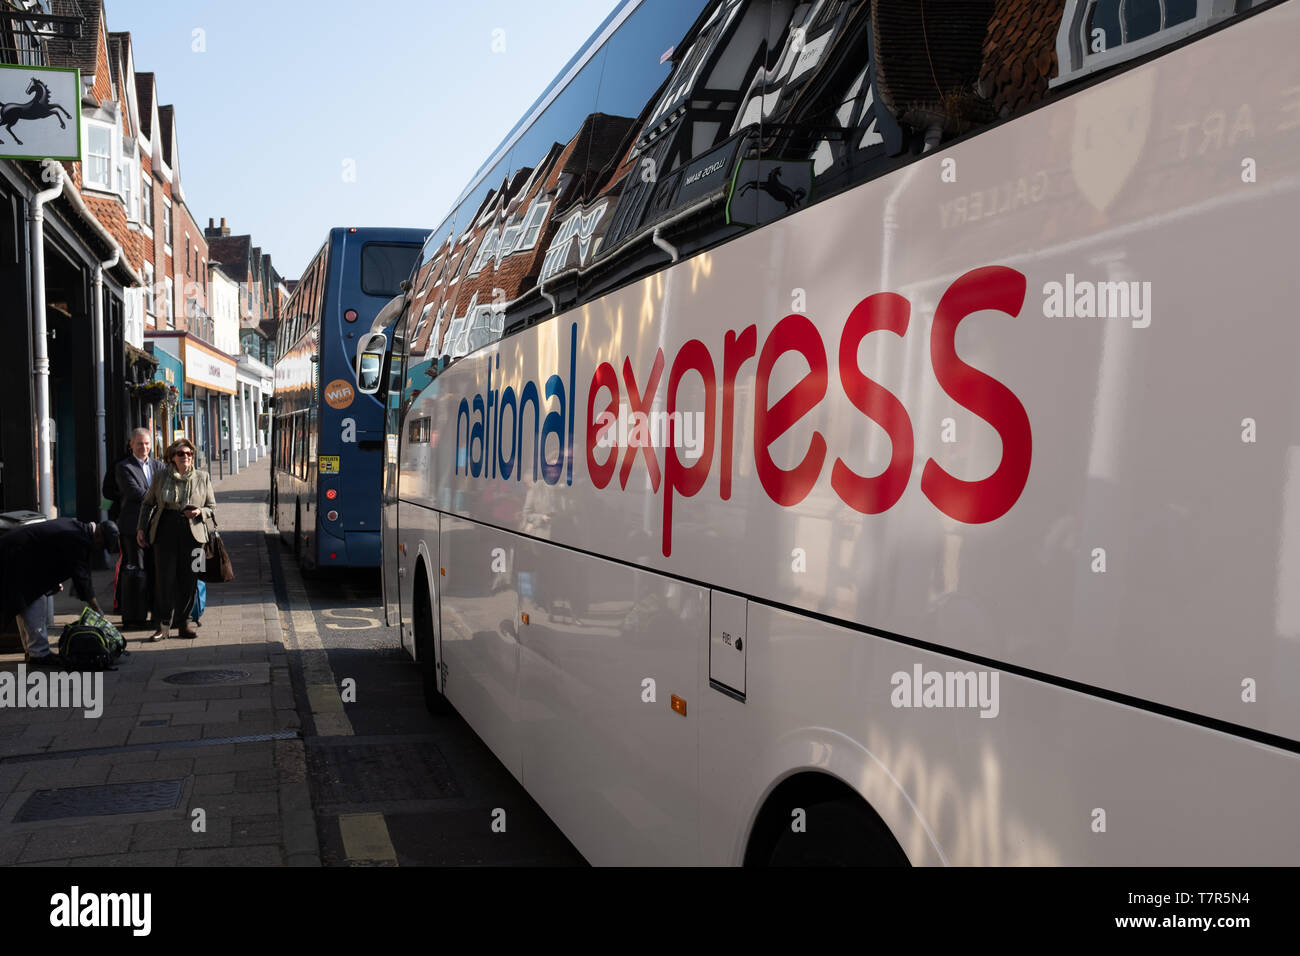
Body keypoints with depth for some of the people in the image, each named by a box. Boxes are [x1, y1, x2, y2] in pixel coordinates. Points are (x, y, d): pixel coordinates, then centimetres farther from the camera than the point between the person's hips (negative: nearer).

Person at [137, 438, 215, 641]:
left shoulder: (202, 477, 5)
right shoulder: (161, 477, 5)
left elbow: (212, 507, 9)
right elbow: (147, 503, 15)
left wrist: (199, 513, -11)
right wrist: (142, 528, 10)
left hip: (192, 533, 1)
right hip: (165, 531, 0)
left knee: (188, 580, 3)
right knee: (164, 579, -2)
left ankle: (184, 623, 16)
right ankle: (162, 626, 5)